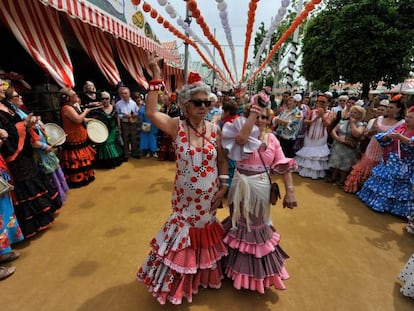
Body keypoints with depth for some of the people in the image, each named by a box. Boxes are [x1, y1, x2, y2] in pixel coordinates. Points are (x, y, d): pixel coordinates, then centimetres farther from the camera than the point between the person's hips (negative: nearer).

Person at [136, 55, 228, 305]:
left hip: (209, 196, 2)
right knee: (184, 232, 16)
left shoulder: (215, 130, -6)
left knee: (205, 231, 22)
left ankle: (203, 275, 52)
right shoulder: (177, 127, -13)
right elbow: (151, 112, -28)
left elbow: (223, 160, 0)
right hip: (185, 196, -2)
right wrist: (156, 79, -28)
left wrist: (223, 187, -5)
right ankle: (178, 280, 46)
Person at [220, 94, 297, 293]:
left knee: (258, 226, 22)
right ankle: (242, 266, 44)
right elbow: (241, 139, -36)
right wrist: (253, 110, -29)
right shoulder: (243, 133, -9)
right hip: (242, 188, -3)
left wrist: (290, 191, -13)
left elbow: (284, 166, -3)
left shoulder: (272, 139, 0)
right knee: (241, 225, 17)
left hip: (262, 189, 3)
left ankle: (259, 268, 49)